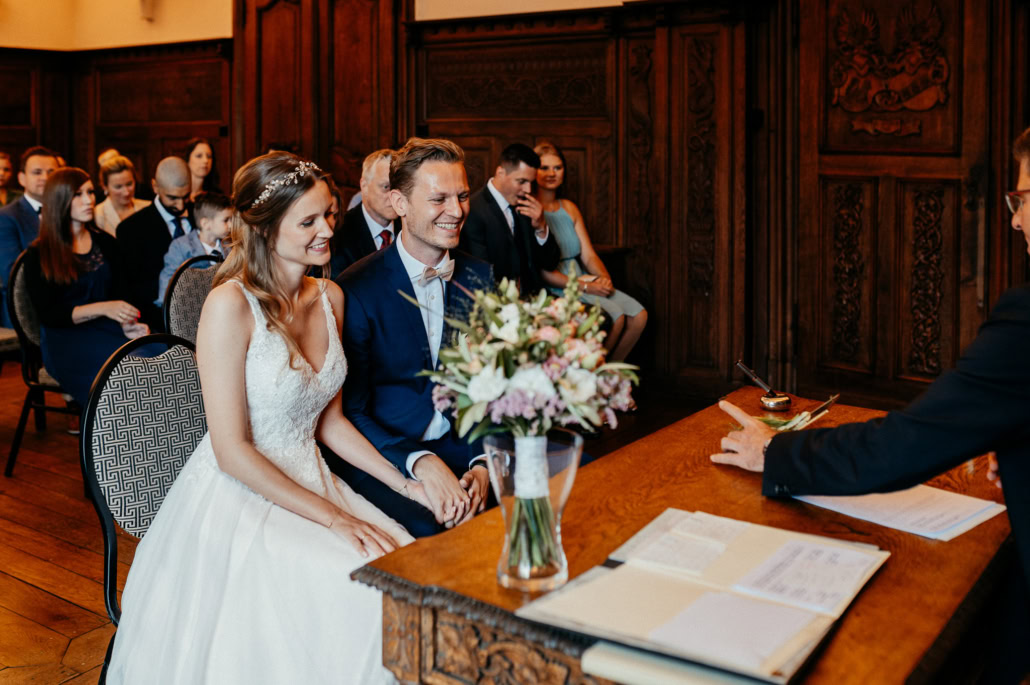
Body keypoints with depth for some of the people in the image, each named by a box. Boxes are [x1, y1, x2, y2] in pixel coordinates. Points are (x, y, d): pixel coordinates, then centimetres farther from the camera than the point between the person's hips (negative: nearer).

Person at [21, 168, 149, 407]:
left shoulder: (105, 242, 17)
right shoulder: (39, 254, 2)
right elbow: (47, 314, -5)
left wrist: (127, 323, -8)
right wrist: (102, 308, -18)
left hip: (106, 330, 4)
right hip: (65, 337, -4)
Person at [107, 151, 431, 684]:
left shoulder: (330, 297, 5)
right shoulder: (230, 305, -16)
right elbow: (232, 451, -17)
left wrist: (407, 484, 1)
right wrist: (334, 517, -19)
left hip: (309, 482, 6)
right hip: (237, 497, -6)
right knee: (348, 591, -27)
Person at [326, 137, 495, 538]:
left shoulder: (480, 278, 6)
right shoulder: (356, 290, -9)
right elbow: (350, 411, -9)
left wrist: (481, 465, -10)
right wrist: (422, 463, -25)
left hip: (462, 449, 5)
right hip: (382, 458, -4)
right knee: (431, 532, -32)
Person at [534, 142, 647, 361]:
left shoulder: (569, 208, 16)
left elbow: (588, 254, 12)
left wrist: (604, 277, -9)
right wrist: (585, 286, -18)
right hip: (554, 290, -8)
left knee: (639, 315, -7)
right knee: (615, 316, -23)